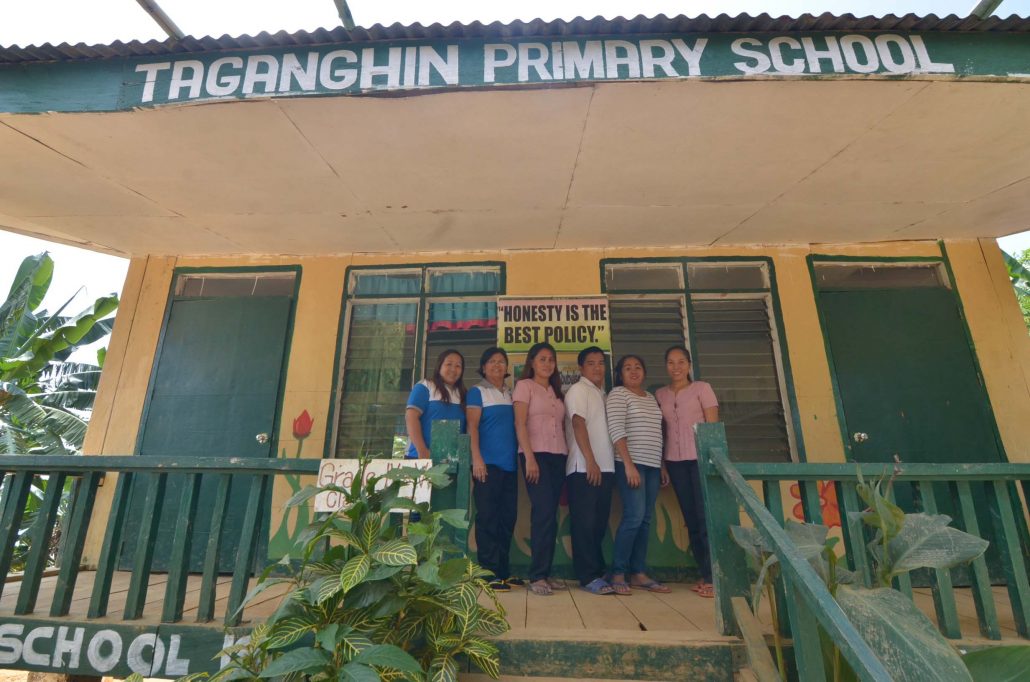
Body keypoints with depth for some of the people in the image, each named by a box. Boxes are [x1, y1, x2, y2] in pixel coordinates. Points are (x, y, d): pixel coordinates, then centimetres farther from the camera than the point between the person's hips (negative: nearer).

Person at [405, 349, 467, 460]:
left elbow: (465, 426, 16)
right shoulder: (424, 387, 1)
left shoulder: (462, 394, 16)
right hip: (421, 457, -4)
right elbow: (411, 417, -8)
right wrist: (422, 451, -16)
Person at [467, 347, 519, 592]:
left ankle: (502, 570, 21)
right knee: (487, 517, -2)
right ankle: (489, 572, 7)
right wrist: (477, 458, -15)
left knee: (508, 517, 9)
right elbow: (472, 426, -6)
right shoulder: (477, 391, 1)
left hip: (510, 462, 6)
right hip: (488, 462, -6)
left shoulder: (511, 393, 17)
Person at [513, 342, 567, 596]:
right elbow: (520, 424, -8)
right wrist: (529, 457, -17)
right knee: (544, 513, -11)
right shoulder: (524, 386, 1)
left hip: (559, 456, 6)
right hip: (536, 455, -6)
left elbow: (562, 426, 15)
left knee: (550, 515, 7)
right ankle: (537, 576, 0)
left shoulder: (556, 392, 19)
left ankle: (545, 573, 16)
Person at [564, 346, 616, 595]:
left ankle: (598, 572, 21)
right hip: (583, 468, -7)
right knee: (585, 523, -3)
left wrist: (605, 464, 10)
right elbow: (578, 425, -12)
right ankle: (589, 577, 4)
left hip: (605, 467, 7)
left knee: (599, 524, 11)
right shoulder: (578, 390, -3)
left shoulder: (601, 393, 19)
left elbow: (604, 429, 18)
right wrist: (590, 461, -18)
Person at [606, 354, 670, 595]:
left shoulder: (650, 397, 19)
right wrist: (629, 464, -19)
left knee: (646, 520, 6)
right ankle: (618, 573, 0)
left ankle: (639, 573, 15)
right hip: (631, 463, -7)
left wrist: (662, 466, 15)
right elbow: (616, 430, -12)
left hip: (652, 465, 7)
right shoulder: (618, 394, -3)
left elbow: (655, 435, 20)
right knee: (634, 516, -12)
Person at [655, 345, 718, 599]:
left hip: (701, 459, -3)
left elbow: (713, 426, -2)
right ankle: (705, 575, 20)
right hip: (675, 461, 3)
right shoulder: (660, 394, 10)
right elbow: (661, 430, 9)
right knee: (691, 519, 8)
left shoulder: (702, 388, 2)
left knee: (706, 516, -7)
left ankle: (713, 577, 4)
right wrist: (662, 464, 4)